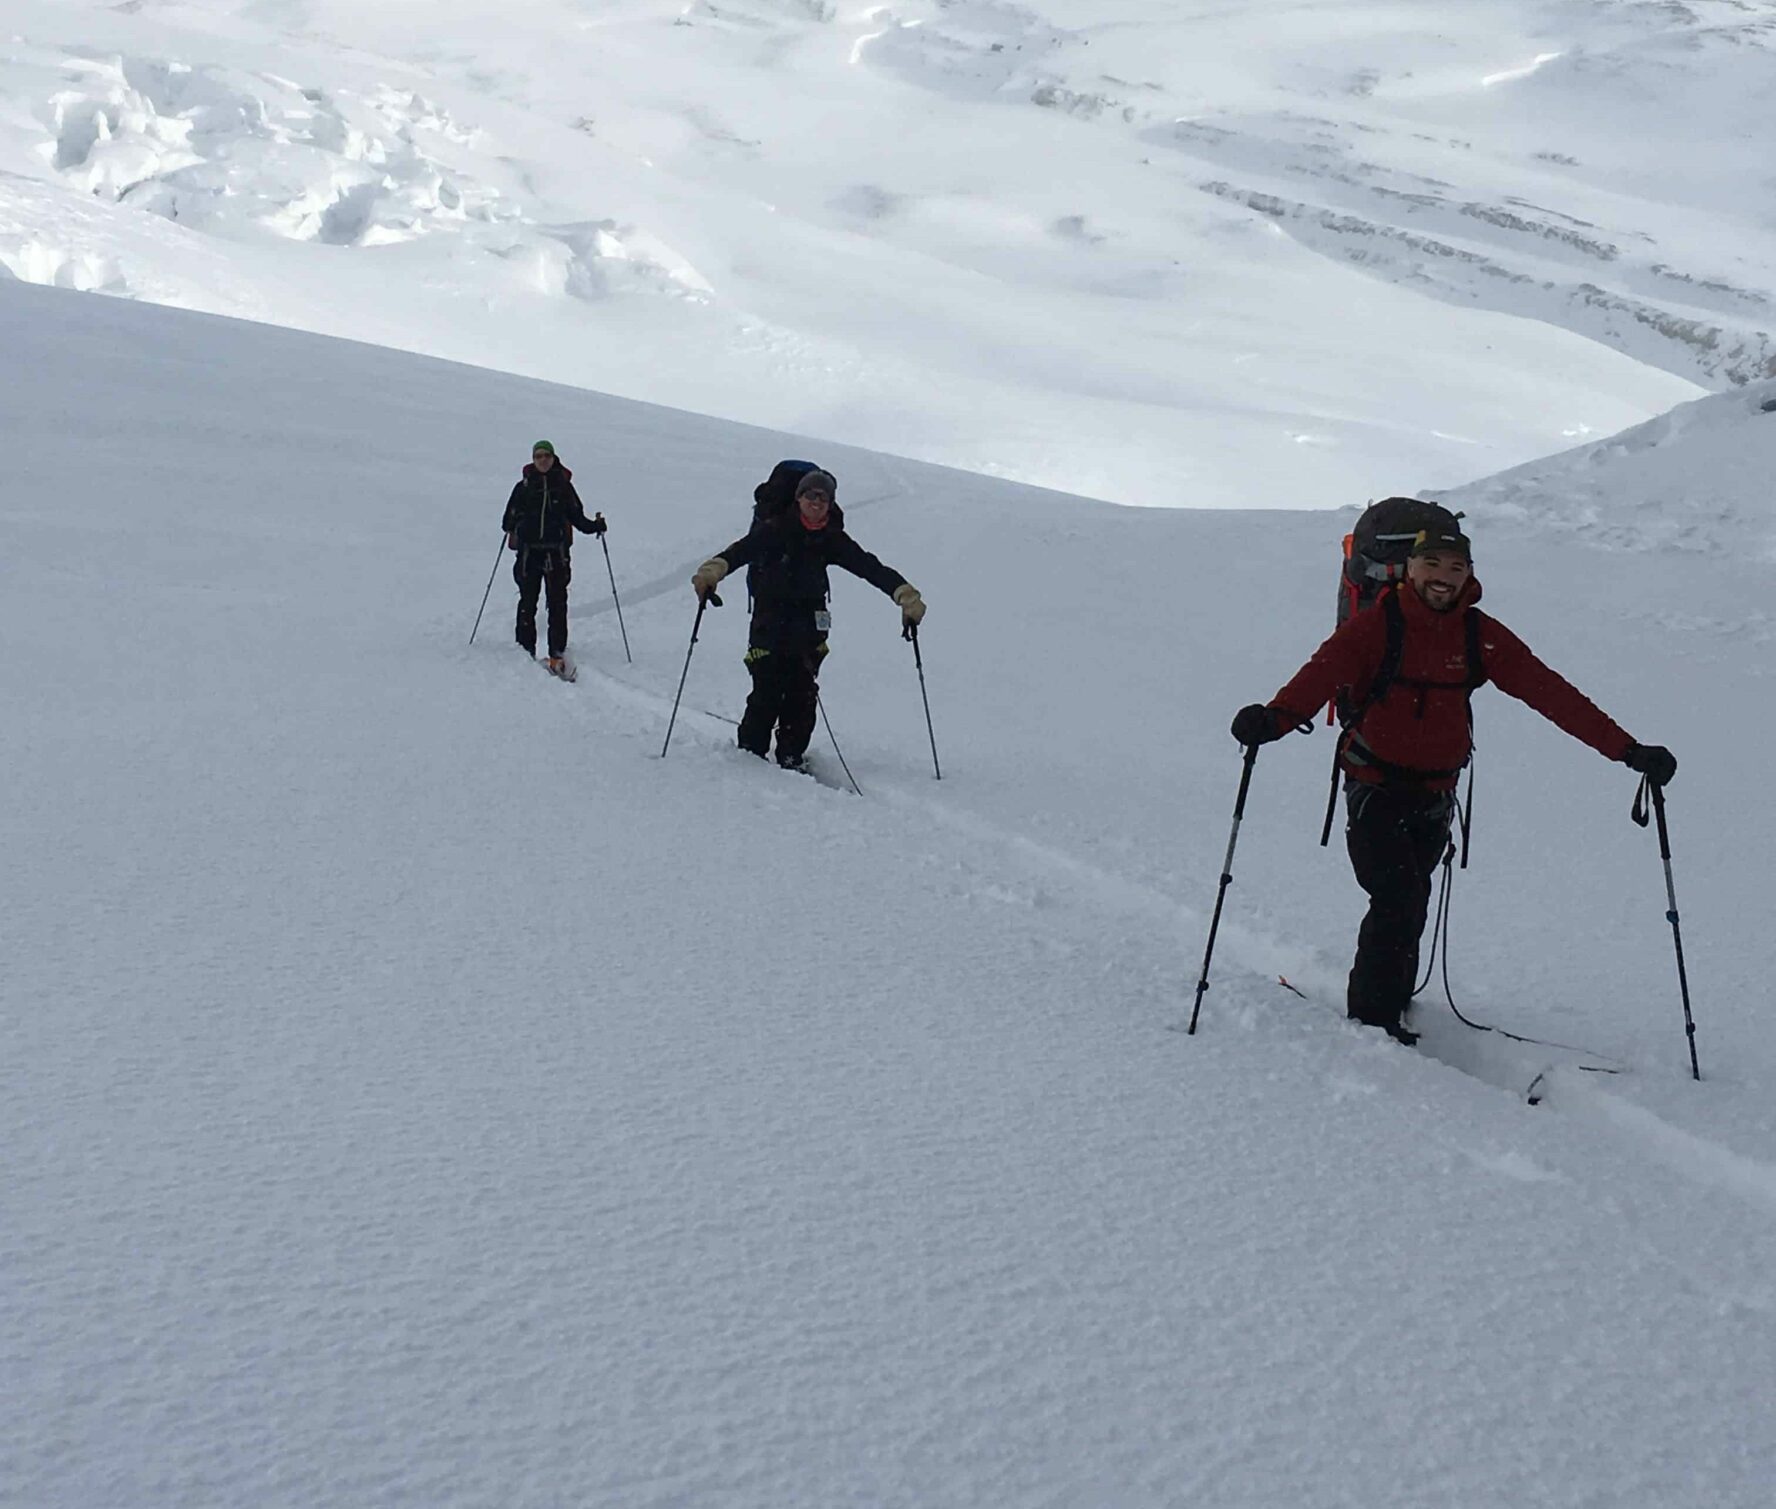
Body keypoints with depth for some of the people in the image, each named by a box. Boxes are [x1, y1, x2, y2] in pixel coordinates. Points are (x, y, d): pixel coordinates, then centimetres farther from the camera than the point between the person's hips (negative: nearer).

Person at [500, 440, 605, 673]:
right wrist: (510, 527, -15)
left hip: (557, 551, 0)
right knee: (527, 602, 2)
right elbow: (511, 515, 6)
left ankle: (557, 653, -4)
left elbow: (576, 515, 11)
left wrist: (594, 526, -5)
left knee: (557, 603, -4)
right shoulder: (524, 486, 7)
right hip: (529, 550, 0)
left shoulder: (563, 485, 8)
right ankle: (525, 650, 8)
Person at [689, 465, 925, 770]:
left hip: (809, 621, 4)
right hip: (770, 616, -3)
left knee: (802, 693, 1)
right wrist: (713, 570, -45)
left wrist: (905, 594, -16)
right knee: (768, 691, -6)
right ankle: (750, 753, 10)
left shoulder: (832, 539, 2)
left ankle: (792, 757, 11)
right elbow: (743, 549, -25)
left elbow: (870, 567, -3)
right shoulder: (776, 529, -10)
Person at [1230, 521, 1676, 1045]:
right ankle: (1371, 1018, -2)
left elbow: (1549, 692, -3)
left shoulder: (1480, 636, -1)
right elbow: (1324, 671, -28)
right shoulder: (1377, 624, -12)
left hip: (1436, 793, 4)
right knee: (1398, 899, -14)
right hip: (1375, 787, -4)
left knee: (1412, 906, 11)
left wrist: (1625, 749, -8)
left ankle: (1393, 999, 31)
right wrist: (1276, 716, -49)